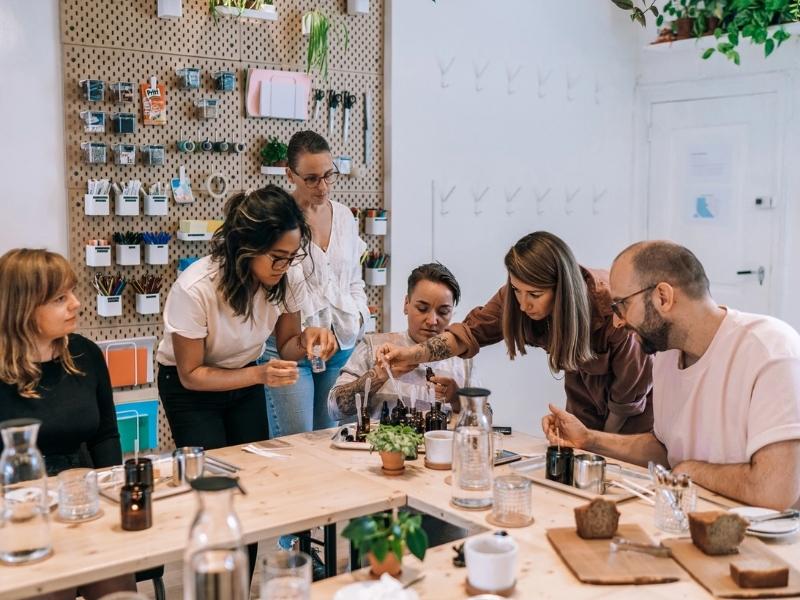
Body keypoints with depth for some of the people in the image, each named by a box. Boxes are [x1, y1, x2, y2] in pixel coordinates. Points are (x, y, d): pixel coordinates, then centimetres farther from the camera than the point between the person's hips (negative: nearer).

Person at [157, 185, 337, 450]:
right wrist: (259, 375, -33)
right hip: (191, 387, -4)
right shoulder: (194, 289, -31)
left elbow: (286, 345, -5)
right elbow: (190, 375, -21)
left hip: (246, 379, 4)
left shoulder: (289, 276, -20)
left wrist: (305, 339, -28)